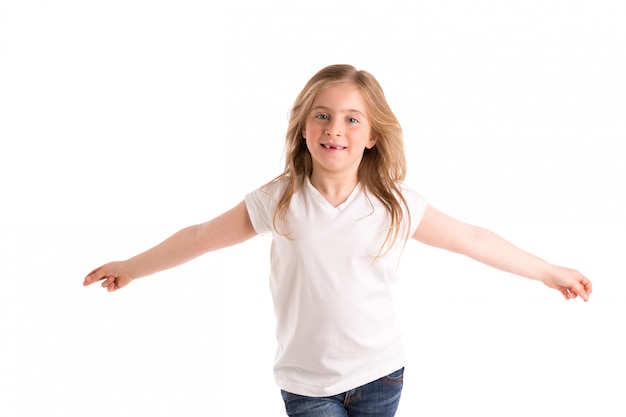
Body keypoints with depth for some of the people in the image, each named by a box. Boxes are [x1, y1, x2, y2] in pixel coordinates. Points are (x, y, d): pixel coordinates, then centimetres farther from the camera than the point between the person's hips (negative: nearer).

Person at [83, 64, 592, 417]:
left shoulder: (396, 206, -7)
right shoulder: (279, 202, -9)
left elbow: (473, 239, 1)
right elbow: (202, 236, 2)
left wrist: (548, 271, 7)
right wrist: (133, 267, 9)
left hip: (379, 375, 1)